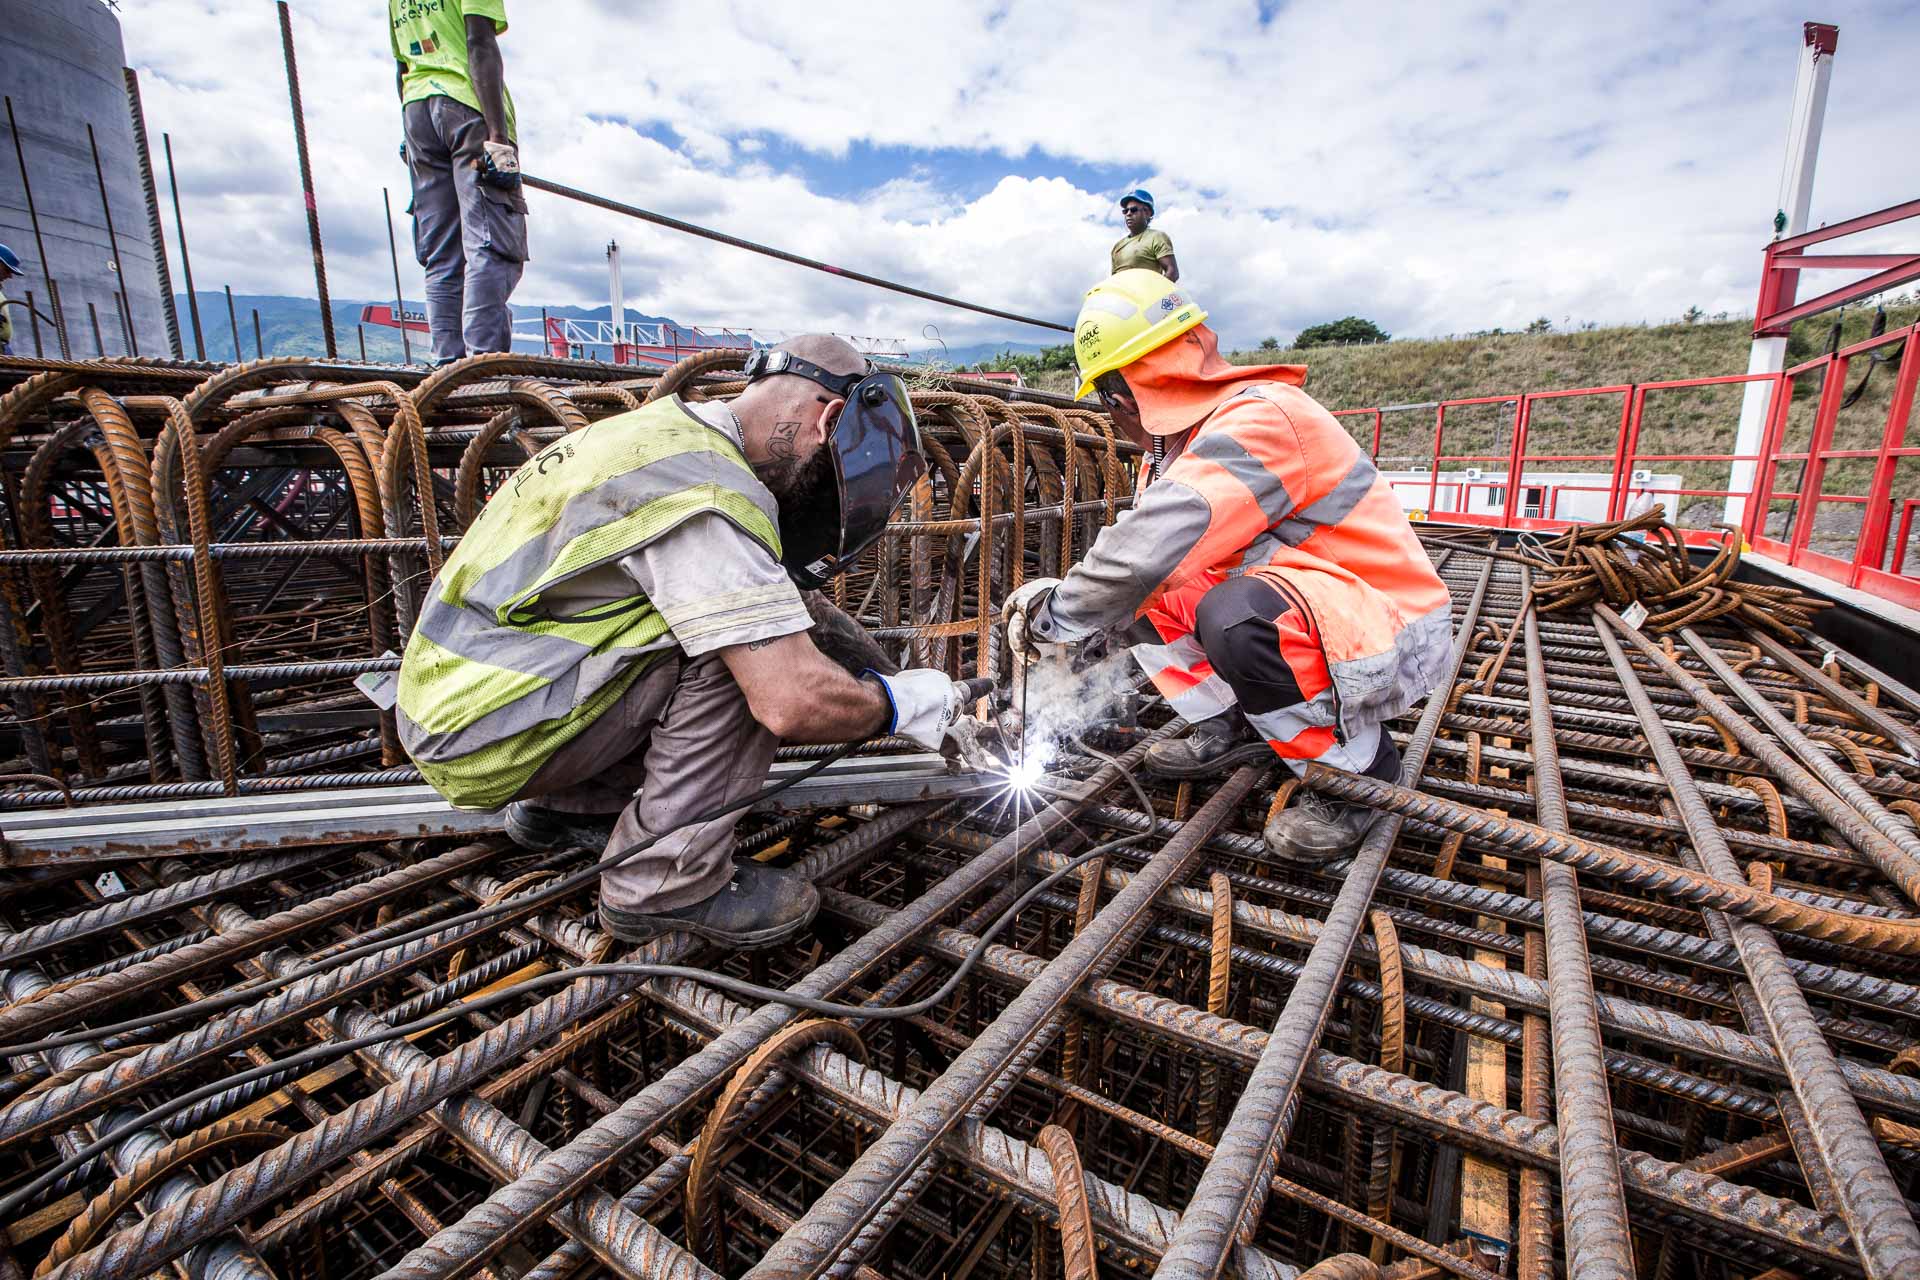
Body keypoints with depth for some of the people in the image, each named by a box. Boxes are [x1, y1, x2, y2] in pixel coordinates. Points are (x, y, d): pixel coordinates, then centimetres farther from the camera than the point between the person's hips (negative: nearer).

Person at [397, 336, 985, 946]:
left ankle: (565, 805, 15)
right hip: (487, 736, -9)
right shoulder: (706, 485, -23)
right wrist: (897, 701, -9)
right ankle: (665, 879, -8)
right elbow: (792, 702, -31)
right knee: (751, 645, -18)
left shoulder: (665, 426, 8)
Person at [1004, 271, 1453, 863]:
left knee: (1237, 614, -37)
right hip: (1308, 615, 8)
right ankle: (1233, 729, 10)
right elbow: (1144, 548, 4)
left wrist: (1057, 614, -21)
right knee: (1153, 593, 0)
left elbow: (1149, 551, -34)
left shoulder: (1261, 420, -25)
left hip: (1398, 639, -8)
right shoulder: (1188, 439, 5)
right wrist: (1064, 600, -7)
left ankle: (1357, 769, -11)